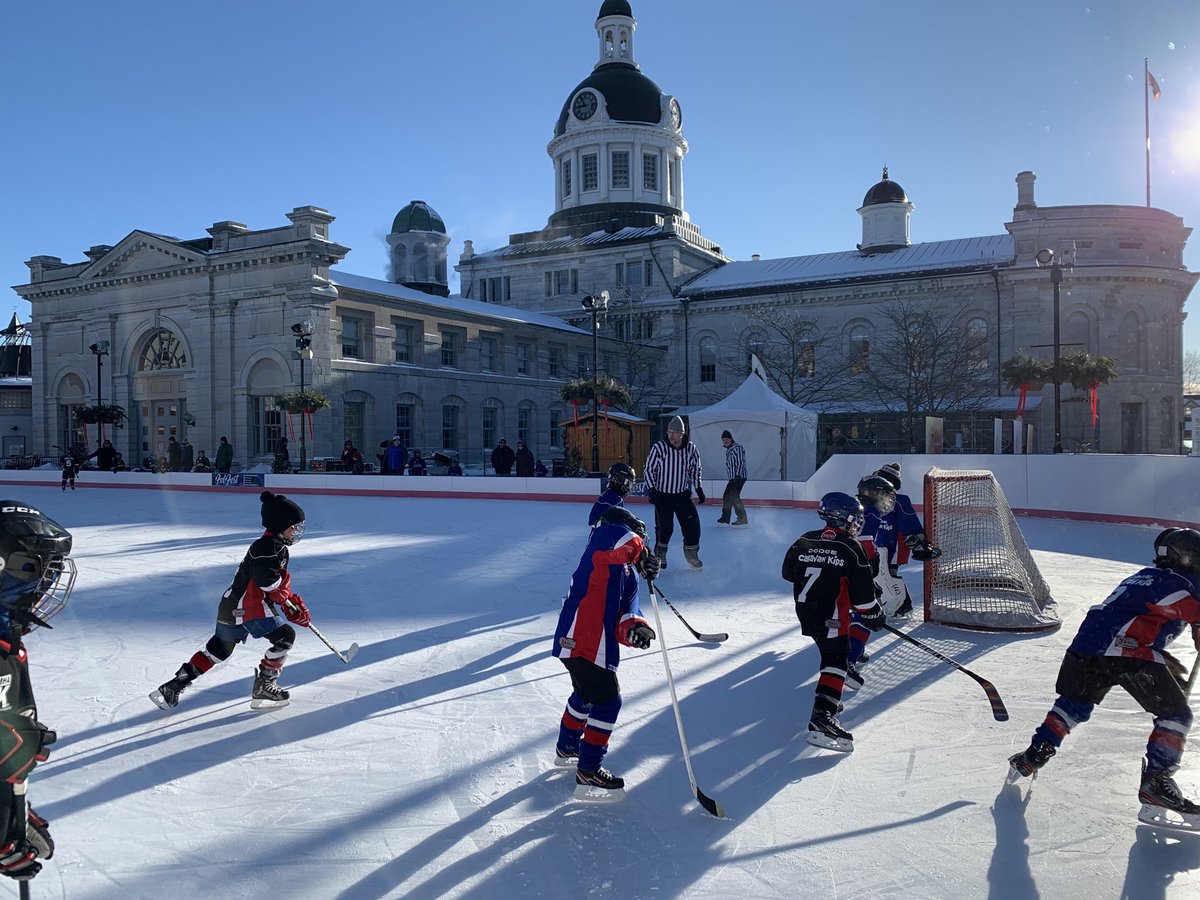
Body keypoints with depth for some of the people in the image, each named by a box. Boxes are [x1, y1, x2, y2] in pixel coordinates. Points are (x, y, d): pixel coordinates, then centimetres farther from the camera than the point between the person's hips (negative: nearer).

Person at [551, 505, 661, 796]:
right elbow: (617, 538, -34)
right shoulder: (603, 547, -8)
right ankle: (588, 772, 6)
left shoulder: (629, 575, 17)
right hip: (581, 642, -10)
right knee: (607, 701, -4)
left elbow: (624, 615, 8)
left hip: (599, 646, 10)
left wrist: (634, 628, -14)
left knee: (586, 695, 28)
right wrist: (642, 555, -18)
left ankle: (567, 749, 49)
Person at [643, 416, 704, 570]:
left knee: (692, 522, -4)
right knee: (665, 527, -4)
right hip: (662, 495, -3)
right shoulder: (659, 447, -14)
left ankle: (691, 553, 16)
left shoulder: (691, 449, -5)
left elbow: (695, 470, 10)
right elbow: (648, 469, -7)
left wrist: (698, 489, 5)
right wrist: (652, 489, -13)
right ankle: (660, 554, 20)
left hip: (683, 495, 3)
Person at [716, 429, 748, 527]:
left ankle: (743, 520, -12)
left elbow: (740, 464, -19)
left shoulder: (737, 448, -13)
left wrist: (737, 476, -24)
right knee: (727, 496, 13)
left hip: (739, 477, -10)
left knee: (734, 497, -14)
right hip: (733, 478, 10)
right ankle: (725, 519, 21)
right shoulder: (728, 450, 17)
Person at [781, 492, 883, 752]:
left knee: (832, 652, 24)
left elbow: (788, 573, 16)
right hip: (831, 616, -7)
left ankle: (828, 702, 32)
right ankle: (822, 717, -21)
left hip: (805, 611, 7)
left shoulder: (804, 541, 6)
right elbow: (862, 591, -7)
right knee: (836, 660, -7)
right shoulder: (851, 548, -10)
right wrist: (873, 615, 7)